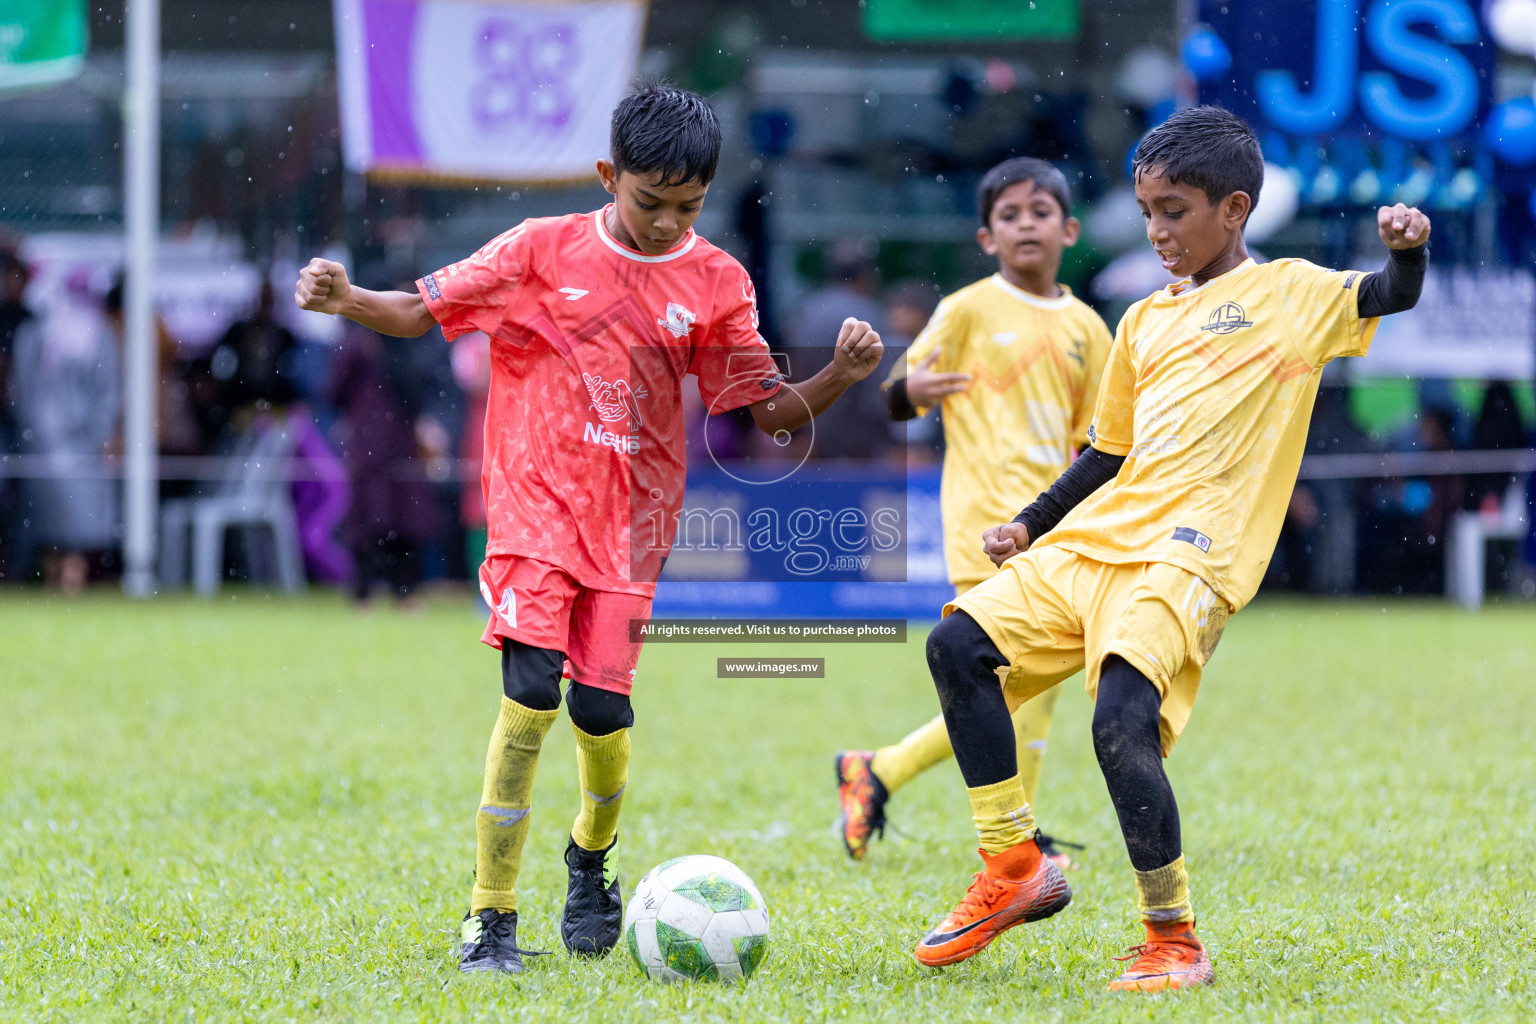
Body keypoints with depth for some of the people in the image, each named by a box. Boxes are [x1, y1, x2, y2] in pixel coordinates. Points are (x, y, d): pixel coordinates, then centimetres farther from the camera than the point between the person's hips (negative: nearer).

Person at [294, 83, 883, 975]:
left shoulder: (716, 283, 2)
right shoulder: (544, 250, -2)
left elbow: (769, 411, 4)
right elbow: (424, 311, 2)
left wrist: (841, 376, -14)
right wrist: (348, 300, -17)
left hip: (630, 525, 2)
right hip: (535, 503, -2)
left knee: (601, 709, -3)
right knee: (531, 693, -18)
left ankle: (592, 855, 32)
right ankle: (491, 918, -9)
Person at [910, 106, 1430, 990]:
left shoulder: (1290, 294, 6)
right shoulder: (1145, 322, 23)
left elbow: (1392, 296, -4)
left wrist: (1406, 248, -25)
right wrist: (1030, 526, 22)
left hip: (1191, 556, -8)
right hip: (1094, 541, 8)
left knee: (1123, 725, -26)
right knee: (959, 643, -4)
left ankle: (1175, 941, -11)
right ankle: (1016, 868, 7)